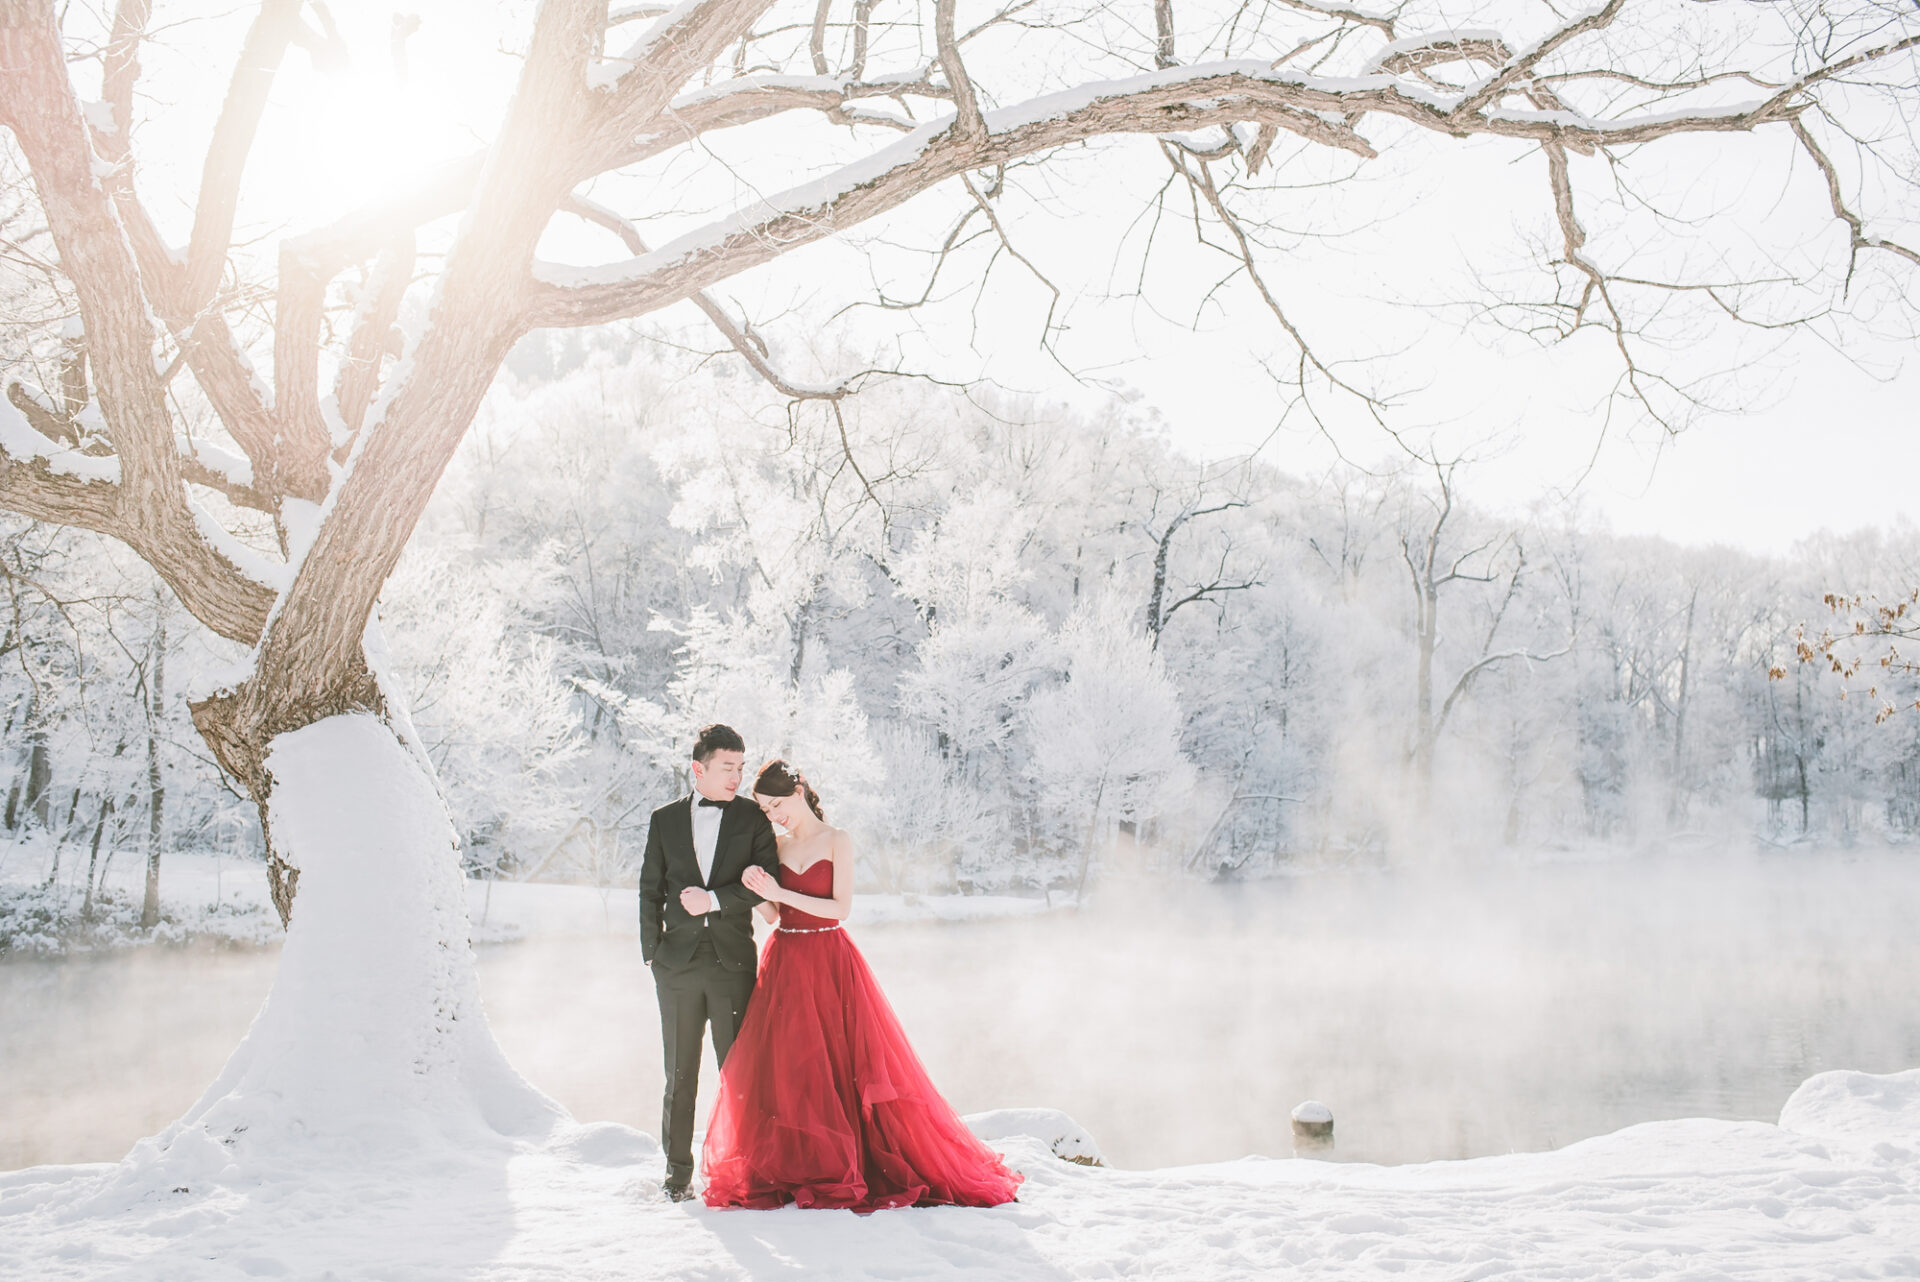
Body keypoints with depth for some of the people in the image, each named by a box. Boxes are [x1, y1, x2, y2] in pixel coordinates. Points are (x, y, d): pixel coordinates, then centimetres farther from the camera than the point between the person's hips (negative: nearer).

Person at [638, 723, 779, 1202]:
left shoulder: (753, 818, 5)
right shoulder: (665, 819, 9)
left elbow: (766, 881, -4)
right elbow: (650, 890, 10)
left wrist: (714, 899, -14)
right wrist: (653, 954, 5)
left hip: (732, 960, -1)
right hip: (678, 963, 1)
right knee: (680, 1073, 6)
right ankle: (678, 1169, 15)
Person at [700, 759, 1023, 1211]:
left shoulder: (837, 841, -3)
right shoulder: (776, 847, 10)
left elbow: (841, 907, -11)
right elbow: (774, 915, 11)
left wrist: (780, 892, -16)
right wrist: (759, 894, -9)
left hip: (829, 962, -4)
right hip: (784, 963, 4)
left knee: (839, 1065, -5)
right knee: (782, 1066, -1)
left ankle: (837, 1169, 4)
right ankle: (787, 1170, 8)